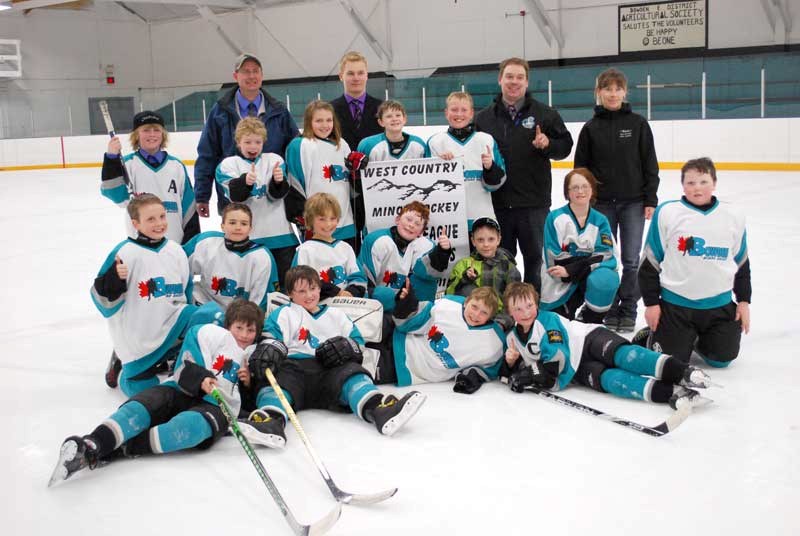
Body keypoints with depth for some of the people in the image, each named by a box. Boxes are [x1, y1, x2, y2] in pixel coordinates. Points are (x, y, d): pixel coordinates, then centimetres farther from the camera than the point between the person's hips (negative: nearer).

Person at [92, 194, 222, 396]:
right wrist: (114, 280, -31)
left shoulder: (176, 251, 2)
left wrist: (191, 318, 13)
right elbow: (106, 302, -13)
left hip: (171, 323, 4)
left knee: (214, 315, -19)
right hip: (137, 338, -4)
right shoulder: (125, 253, -14)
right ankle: (121, 366, 32)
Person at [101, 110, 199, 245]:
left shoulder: (176, 166, 4)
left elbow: (188, 205, 7)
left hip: (176, 245, 3)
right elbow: (117, 196, -20)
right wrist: (112, 158, -30)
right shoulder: (128, 164, -4)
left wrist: (192, 241, 4)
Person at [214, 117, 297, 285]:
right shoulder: (228, 164, 4)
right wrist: (245, 181, -31)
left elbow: (277, 194, -3)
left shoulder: (274, 160, 7)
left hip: (278, 232, 1)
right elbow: (235, 196, -11)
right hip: (246, 236, -1)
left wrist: (278, 181, -25)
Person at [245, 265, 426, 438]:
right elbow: (269, 335, 3)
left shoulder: (336, 315, 30)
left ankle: (379, 409, -62)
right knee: (276, 379, -37)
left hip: (330, 370, 2)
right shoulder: (284, 314, 19)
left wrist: (348, 347, 0)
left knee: (351, 374, -32)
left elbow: (357, 340, 26)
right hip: (294, 365, -1)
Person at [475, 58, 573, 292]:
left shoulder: (544, 114, 2)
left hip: (534, 202, -2)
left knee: (534, 257, 7)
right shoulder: (484, 117, 8)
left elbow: (565, 145, 2)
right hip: (497, 201, 2)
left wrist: (547, 144, -16)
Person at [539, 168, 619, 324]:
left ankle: (593, 321, -7)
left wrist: (570, 269, -26)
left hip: (590, 277, 1)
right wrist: (588, 262, -20)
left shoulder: (600, 221, -1)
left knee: (606, 279, -31)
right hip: (557, 289, -1)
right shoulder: (555, 218, -8)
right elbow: (554, 261, -14)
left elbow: (606, 257, -13)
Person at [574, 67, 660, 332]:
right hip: (601, 203, 1)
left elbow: (650, 164, 1)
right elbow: (581, 167, 6)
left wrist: (650, 199, -3)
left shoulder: (638, 124, 0)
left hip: (633, 202, -1)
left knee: (631, 260, 3)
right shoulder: (591, 128, 3)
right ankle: (610, 309, 17)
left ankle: (628, 310, 15)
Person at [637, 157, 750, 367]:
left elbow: (741, 263, 12)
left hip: (720, 305, 3)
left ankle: (700, 340, 35)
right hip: (676, 303, -3)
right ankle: (654, 334, 28)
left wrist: (743, 301, 9)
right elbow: (650, 261, -4)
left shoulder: (733, 217, 2)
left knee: (721, 358, 4)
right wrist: (651, 302, -5)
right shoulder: (666, 213, -8)